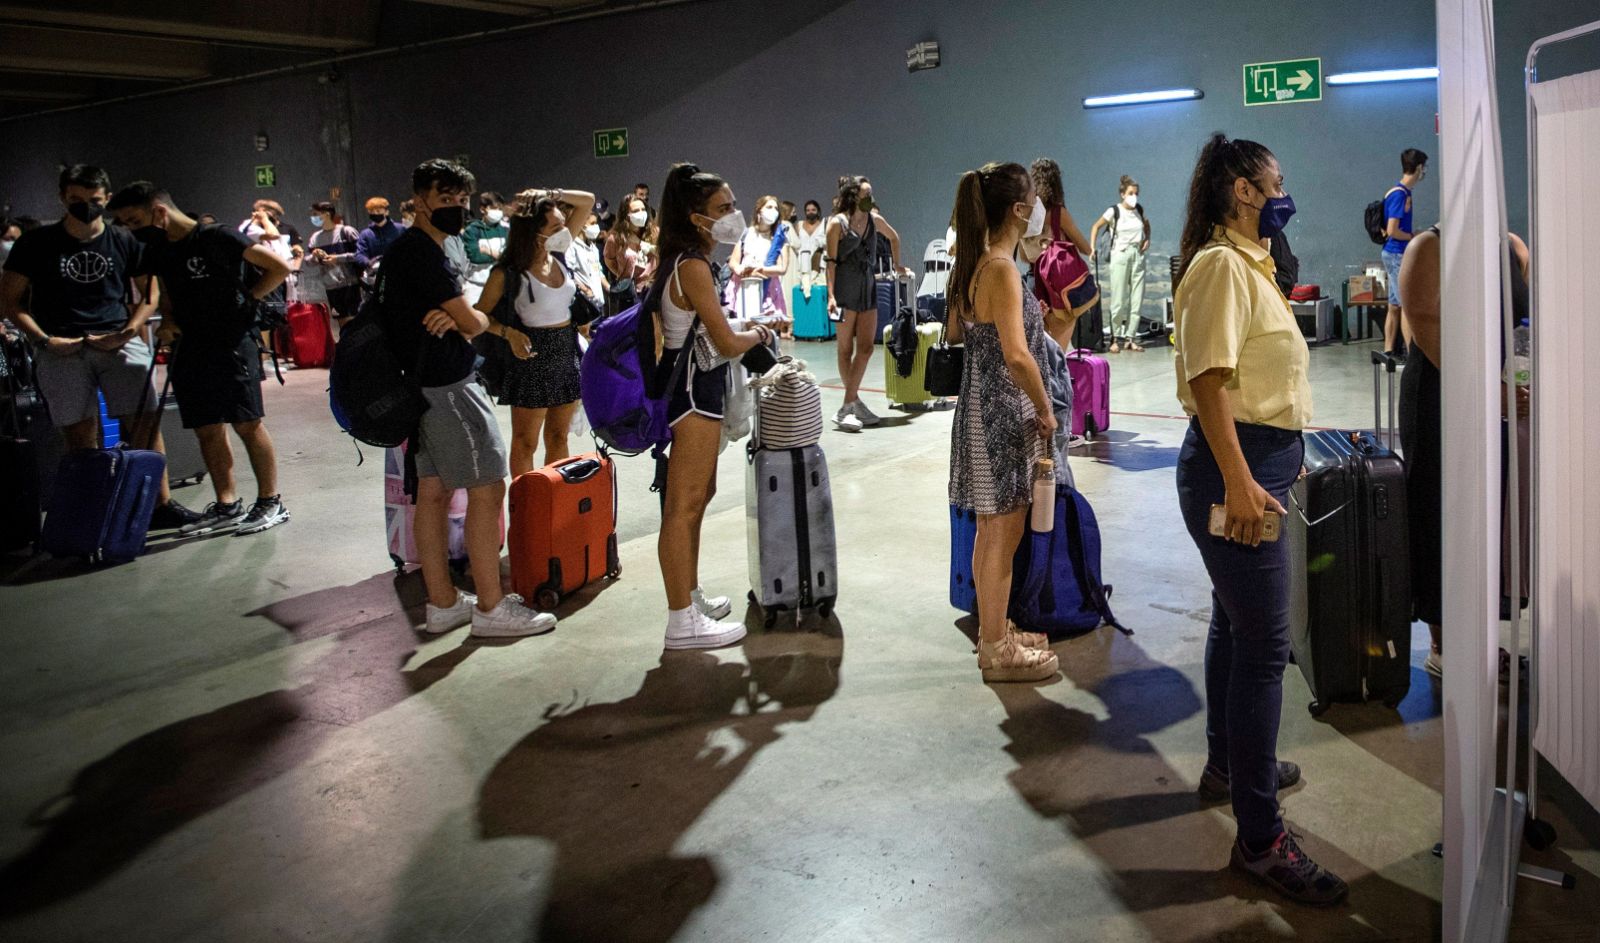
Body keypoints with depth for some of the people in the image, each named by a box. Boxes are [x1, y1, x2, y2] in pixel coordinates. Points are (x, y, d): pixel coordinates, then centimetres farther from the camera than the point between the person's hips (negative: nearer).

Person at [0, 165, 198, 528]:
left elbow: (150, 294, 13)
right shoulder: (36, 243, 7)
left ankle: (161, 503, -2)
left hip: (118, 343, 1)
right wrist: (44, 339, -6)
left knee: (146, 424, -8)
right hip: (61, 348, 0)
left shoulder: (125, 242, 9)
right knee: (80, 438, -1)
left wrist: (127, 332, -4)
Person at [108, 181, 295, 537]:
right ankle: (227, 505, 18)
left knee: (248, 424, -4)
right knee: (207, 430, 8)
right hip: (192, 347, 7)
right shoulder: (157, 252, 12)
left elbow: (279, 267, -10)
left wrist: (245, 299, -8)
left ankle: (271, 502, 4)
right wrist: (169, 321, 7)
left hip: (232, 342, -7)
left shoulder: (217, 238, -11)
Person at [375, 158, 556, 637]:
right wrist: (480, 319, 5)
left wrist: (452, 317, -9)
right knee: (487, 488, -7)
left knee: (433, 490, 11)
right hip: (447, 386, -11)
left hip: (423, 384, 11)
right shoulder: (422, 251, -16)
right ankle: (491, 607, -1)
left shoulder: (405, 249, 16)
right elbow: (471, 322, -17)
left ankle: (442, 603, 18)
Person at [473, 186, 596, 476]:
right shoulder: (509, 273, -14)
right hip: (533, 355, -6)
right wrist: (509, 333, -23)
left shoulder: (559, 253, 1)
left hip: (567, 351, 6)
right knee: (526, 442, 4)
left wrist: (552, 195, -10)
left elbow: (587, 200, 5)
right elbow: (480, 314, -7)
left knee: (558, 438, 15)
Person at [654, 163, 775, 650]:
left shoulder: (686, 262, 12)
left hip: (697, 388, 11)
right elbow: (727, 343, -19)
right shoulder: (693, 267, -19)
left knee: (699, 494, 20)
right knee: (684, 504, -6)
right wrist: (757, 334, -1)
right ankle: (682, 621, 0)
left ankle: (691, 595, 32)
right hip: (693, 390, -11)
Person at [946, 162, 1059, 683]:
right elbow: (1016, 355, -29)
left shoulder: (973, 264, 7)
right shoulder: (1002, 270, -20)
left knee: (992, 531, 19)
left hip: (982, 403, 10)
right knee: (1003, 536, 2)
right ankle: (997, 651, 13)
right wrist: (1045, 410, -16)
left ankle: (995, 629, 33)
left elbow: (955, 332, 20)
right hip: (1004, 411, -10)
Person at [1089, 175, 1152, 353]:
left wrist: (1147, 239, 10)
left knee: (1137, 300, 2)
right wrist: (1092, 246, -4)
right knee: (1118, 300, -5)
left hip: (1138, 256, 4)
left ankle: (1131, 338, 8)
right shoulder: (1114, 211, -5)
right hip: (1120, 256, -4)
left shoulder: (1139, 210, 7)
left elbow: (1147, 224, 27)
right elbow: (1096, 226, 5)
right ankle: (1116, 338, 6)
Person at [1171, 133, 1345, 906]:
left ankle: (1229, 765, 38)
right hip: (1235, 466, -11)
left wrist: (1281, 458, 23)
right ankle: (1259, 837, -1)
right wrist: (1238, 483, -28)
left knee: (1236, 621, 21)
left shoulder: (1247, 263, 17)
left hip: (1259, 461, 11)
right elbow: (1208, 380, -24)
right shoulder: (1221, 265, -15)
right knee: (1263, 645, -8)